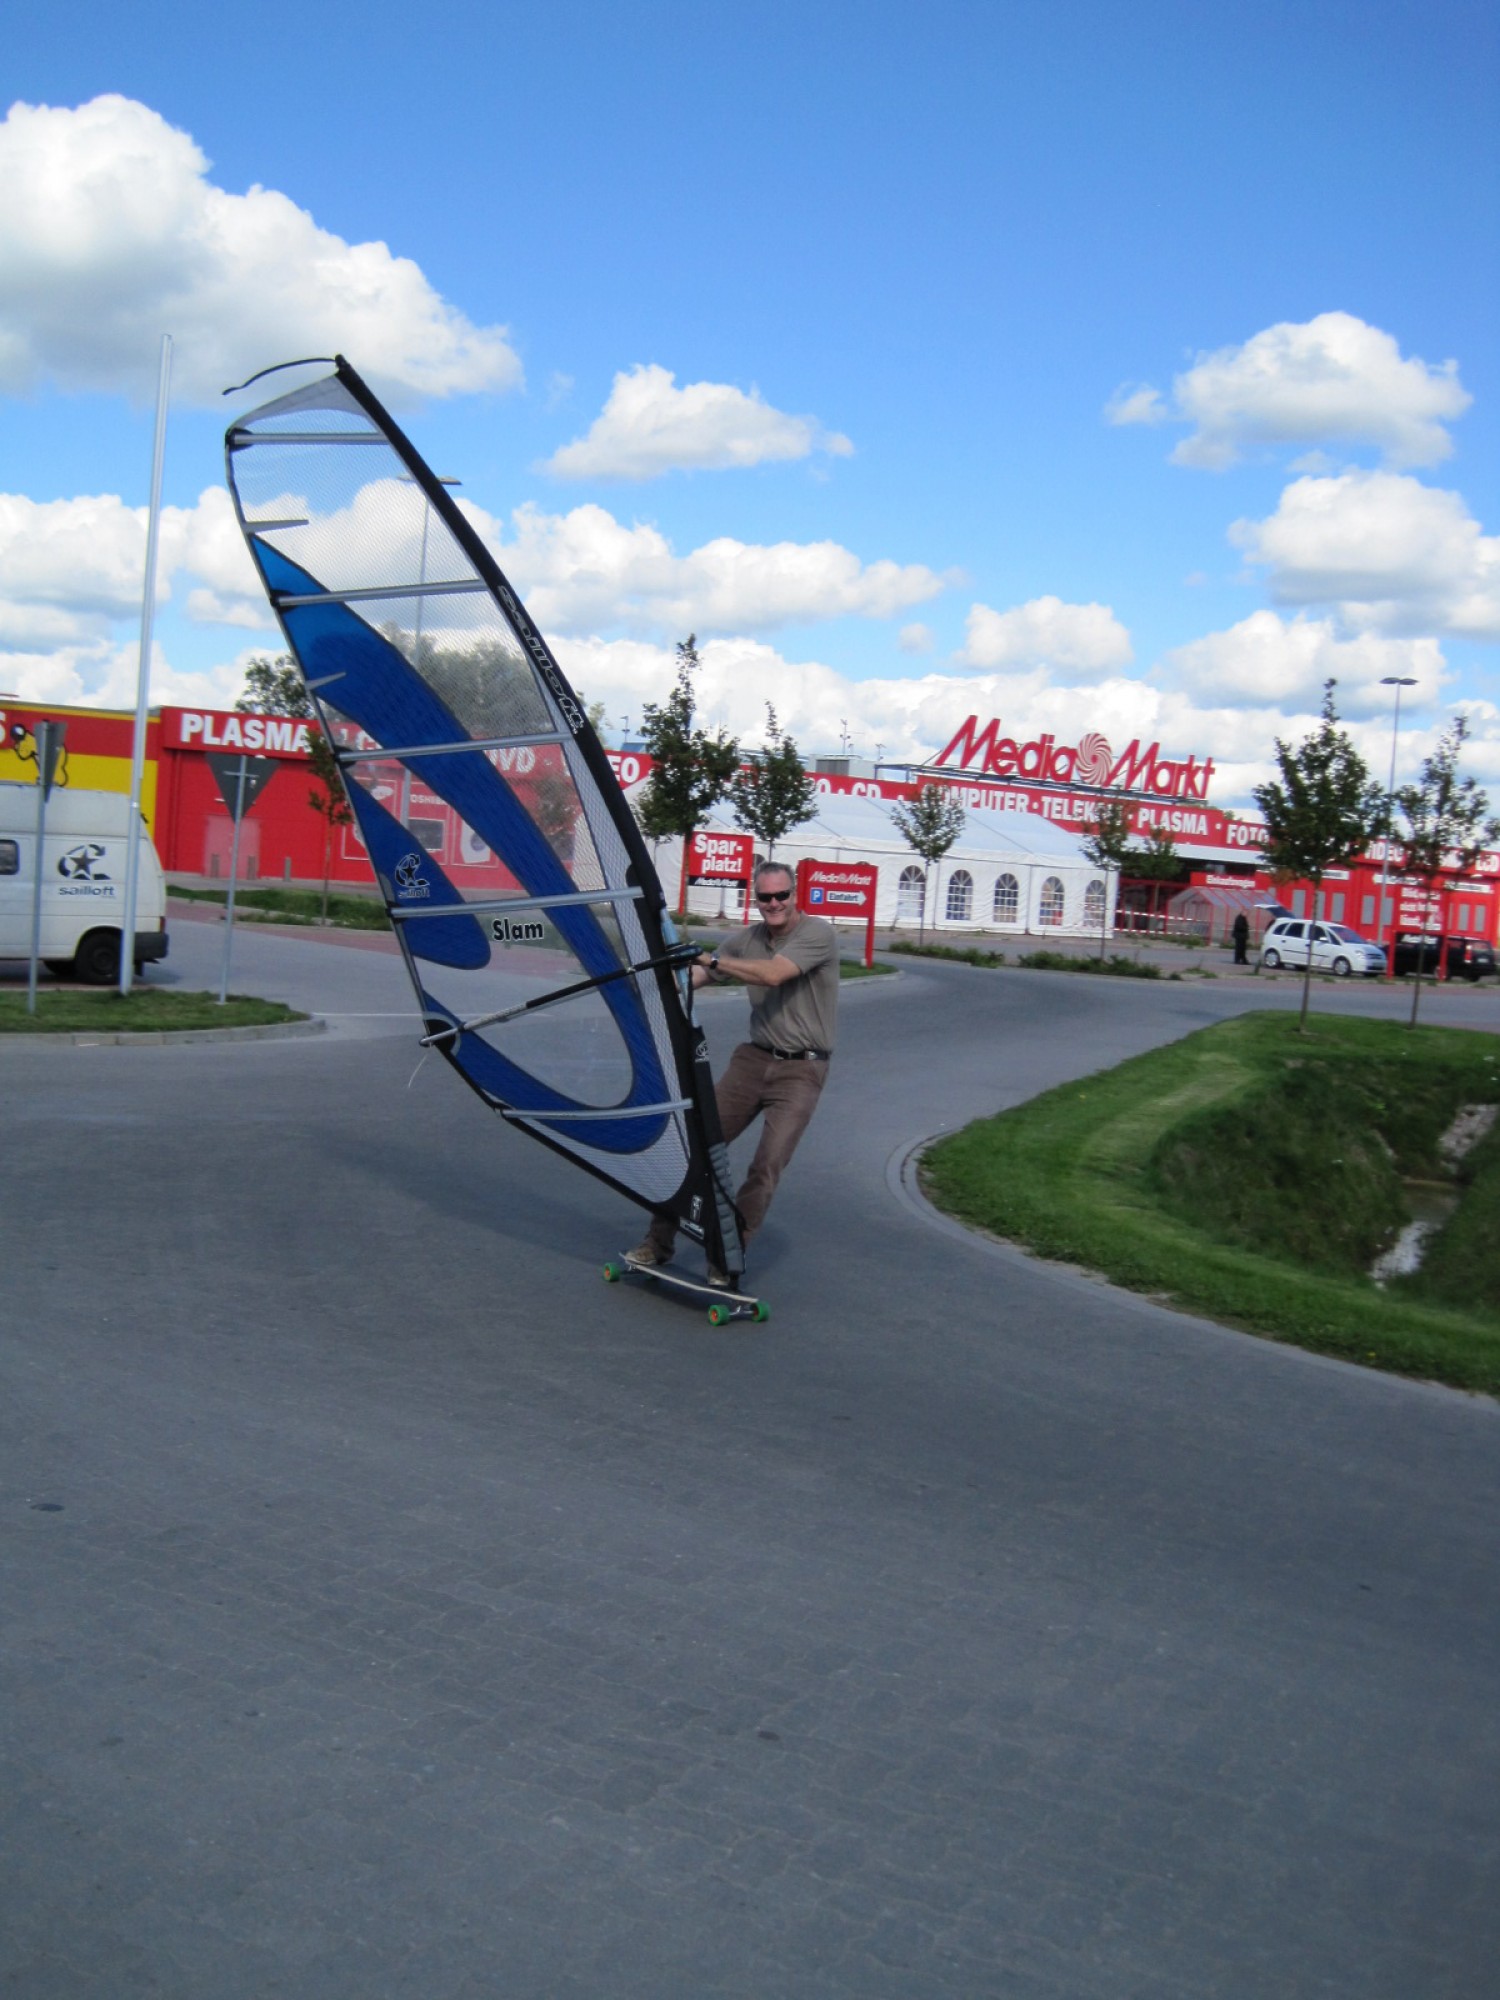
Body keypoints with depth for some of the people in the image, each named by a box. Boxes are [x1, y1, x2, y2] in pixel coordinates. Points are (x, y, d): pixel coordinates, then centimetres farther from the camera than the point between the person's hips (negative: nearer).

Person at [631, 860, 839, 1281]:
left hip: (801, 1070, -5)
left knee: (767, 1164, -16)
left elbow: (773, 975, -26)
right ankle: (659, 1241, 11)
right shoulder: (746, 938, 7)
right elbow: (697, 975, 7)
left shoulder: (818, 933, -12)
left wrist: (709, 958, -25)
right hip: (753, 1058, 5)